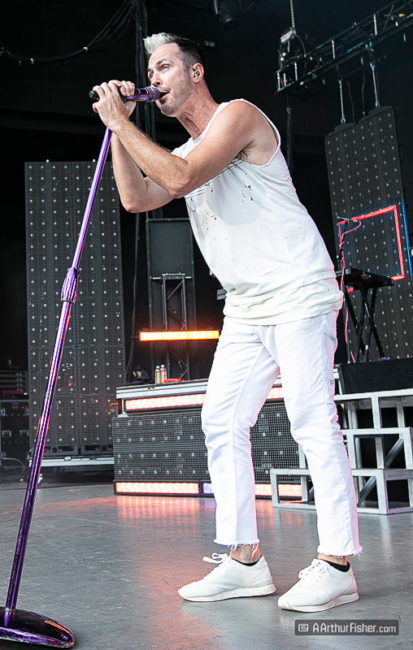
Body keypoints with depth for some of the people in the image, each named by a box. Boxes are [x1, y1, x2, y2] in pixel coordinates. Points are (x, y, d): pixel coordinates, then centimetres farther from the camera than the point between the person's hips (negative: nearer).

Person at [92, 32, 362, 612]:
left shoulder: (238, 114, -3)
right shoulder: (187, 152, 23)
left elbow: (180, 177, -17)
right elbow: (135, 198, 10)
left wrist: (122, 122, -7)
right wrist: (118, 128, 8)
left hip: (297, 293, -9)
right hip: (246, 309, 9)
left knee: (313, 421, -11)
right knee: (222, 421, 1)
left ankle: (336, 564, -4)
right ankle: (246, 562, 6)